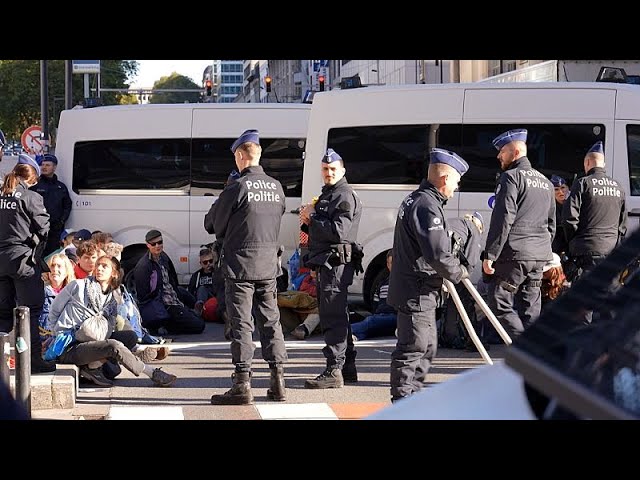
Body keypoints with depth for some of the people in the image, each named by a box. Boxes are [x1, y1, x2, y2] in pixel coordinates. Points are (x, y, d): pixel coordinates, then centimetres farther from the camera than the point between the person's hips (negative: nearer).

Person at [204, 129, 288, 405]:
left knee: (242, 324, -3)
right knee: (270, 321, 11)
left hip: (240, 265, -6)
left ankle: (242, 385, -4)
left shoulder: (237, 188, -13)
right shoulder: (276, 188, 6)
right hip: (268, 264, 6)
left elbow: (212, 224, -5)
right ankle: (278, 383, 13)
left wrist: (224, 236, 16)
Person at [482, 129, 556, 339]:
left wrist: (490, 255, -15)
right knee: (530, 310, 10)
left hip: (513, 254, -8)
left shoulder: (512, 177, -8)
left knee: (500, 305, -4)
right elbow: (551, 223, 24)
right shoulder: (545, 182, 20)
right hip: (538, 258, 8)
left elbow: (503, 220, -16)